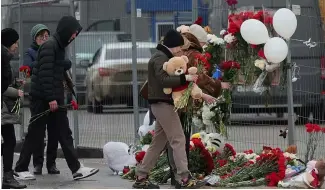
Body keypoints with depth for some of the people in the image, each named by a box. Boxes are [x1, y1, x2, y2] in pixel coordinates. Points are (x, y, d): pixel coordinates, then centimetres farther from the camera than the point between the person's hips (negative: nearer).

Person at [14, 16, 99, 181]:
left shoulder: (59, 46, 16)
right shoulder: (49, 46, -14)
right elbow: (45, 73, -20)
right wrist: (51, 98, -22)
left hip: (55, 99, 9)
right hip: (42, 99, -9)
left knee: (64, 134, 5)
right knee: (34, 134, -1)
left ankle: (76, 169, 3)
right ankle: (21, 169, 9)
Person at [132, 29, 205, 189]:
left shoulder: (164, 57, 21)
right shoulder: (160, 58, -13)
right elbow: (164, 80, -25)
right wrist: (185, 78, -28)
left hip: (162, 104, 11)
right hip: (163, 103, -11)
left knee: (158, 143, 11)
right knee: (178, 140, -11)